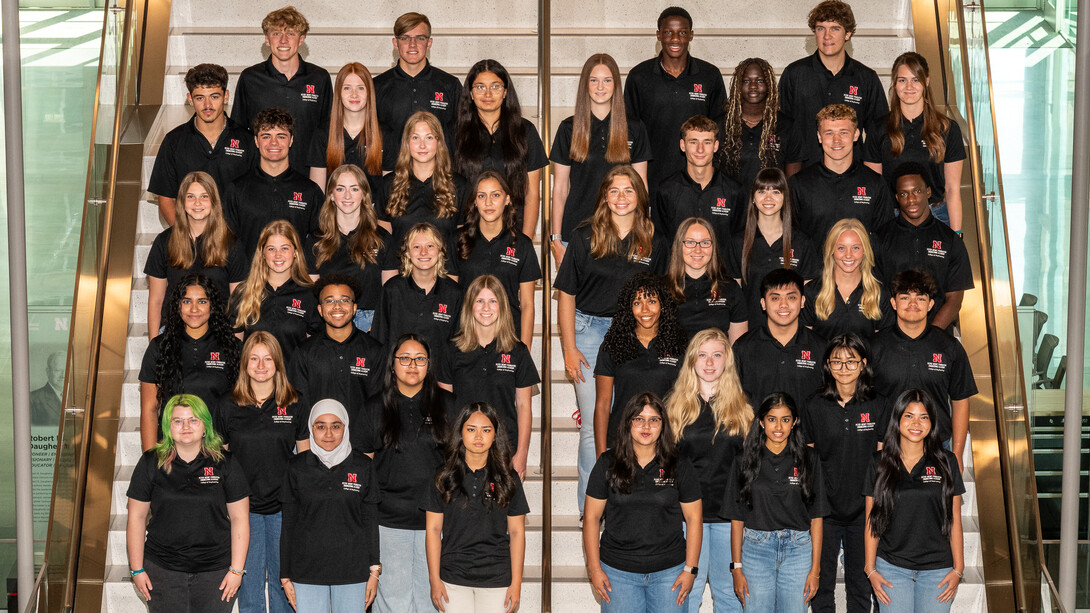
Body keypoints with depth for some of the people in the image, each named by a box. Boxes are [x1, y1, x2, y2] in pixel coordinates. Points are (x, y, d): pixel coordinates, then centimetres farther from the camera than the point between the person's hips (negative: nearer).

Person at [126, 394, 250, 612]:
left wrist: (237, 570, -3)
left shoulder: (224, 463, -1)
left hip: (215, 570, -1)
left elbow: (239, 519, 1)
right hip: (162, 570, 1)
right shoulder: (151, 463, 2)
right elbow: (136, 518, 5)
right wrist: (137, 569, 3)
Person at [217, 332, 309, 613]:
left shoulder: (294, 405, 1)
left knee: (283, 580, 8)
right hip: (244, 508, 0)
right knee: (249, 582, 6)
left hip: (284, 507, 0)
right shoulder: (228, 407, 2)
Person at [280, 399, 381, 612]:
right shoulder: (297, 468, 1)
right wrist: (285, 576, 4)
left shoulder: (363, 466, 0)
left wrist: (374, 570, 2)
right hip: (307, 571, 0)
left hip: (353, 570, 0)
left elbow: (370, 520, 5)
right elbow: (288, 523, 5)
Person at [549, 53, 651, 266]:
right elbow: (559, 188, 5)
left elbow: (641, 187, 9)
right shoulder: (569, 128, 4)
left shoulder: (634, 129, 6)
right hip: (576, 231, 0)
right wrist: (556, 239, 1)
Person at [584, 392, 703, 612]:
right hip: (618, 572, 0)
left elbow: (693, 519, 4)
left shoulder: (680, 466, 2)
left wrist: (690, 569, -1)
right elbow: (591, 517, 2)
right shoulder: (608, 464, 1)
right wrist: (594, 568, -1)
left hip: (669, 570, 0)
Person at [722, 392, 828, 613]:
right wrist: (736, 568, -1)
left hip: (798, 549, 0)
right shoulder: (745, 461, 2)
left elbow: (816, 518, 2)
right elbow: (736, 519, 3)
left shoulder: (808, 459, 3)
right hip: (756, 548, 0)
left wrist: (815, 569, -2)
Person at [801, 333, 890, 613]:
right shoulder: (813, 406, -2)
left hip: (864, 509, 0)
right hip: (824, 508, 0)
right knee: (821, 583, 9)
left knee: (861, 584, 12)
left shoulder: (879, 405, 0)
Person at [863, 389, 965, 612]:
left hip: (937, 569, 0)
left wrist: (958, 569, 1)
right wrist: (871, 569, 0)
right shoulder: (879, 463, 3)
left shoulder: (946, 462, 3)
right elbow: (871, 521, 5)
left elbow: (955, 520, 5)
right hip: (891, 567, 0)